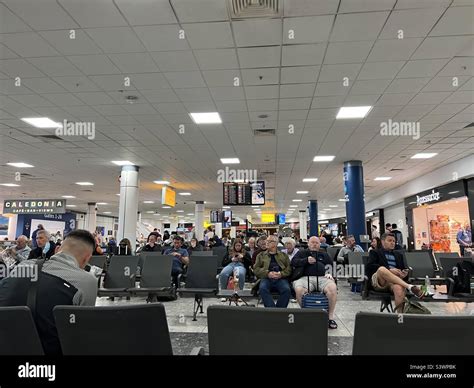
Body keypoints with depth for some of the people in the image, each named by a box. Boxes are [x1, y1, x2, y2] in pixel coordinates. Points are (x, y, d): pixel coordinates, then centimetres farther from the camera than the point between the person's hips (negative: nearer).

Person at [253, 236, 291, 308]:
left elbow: (289, 268, 10)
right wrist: (268, 273, -9)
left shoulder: (284, 255, 22)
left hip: (281, 278, 0)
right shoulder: (261, 255, 21)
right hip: (266, 278, 0)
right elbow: (256, 269, 8)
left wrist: (281, 274, -11)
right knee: (262, 289, -33)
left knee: (287, 290, -31)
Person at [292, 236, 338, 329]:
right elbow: (294, 262, 7)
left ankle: (330, 316, -18)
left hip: (322, 278, 2)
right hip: (305, 277, -1)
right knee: (299, 289, -34)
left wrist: (329, 273, 1)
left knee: (333, 288, -31)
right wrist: (306, 260, -8)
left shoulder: (324, 255, 31)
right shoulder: (302, 253, 24)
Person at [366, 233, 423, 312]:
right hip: (379, 282, -3)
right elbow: (369, 266, -2)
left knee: (399, 288, -36)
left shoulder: (398, 255, 32)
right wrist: (389, 270, -15)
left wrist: (405, 274, -3)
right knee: (381, 269, -38)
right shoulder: (375, 252, 17)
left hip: (394, 282, 3)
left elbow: (403, 269, 23)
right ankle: (409, 287, -41)